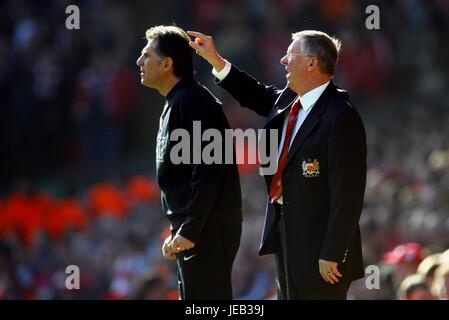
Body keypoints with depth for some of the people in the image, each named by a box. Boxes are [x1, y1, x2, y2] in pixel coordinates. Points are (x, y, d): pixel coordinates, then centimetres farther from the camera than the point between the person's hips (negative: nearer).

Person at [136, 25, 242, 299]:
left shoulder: (193, 102, -14)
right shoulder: (176, 103, 18)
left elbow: (208, 171, -22)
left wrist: (190, 231, -22)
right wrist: (178, 231, 17)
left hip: (209, 232, -11)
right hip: (191, 232, 11)